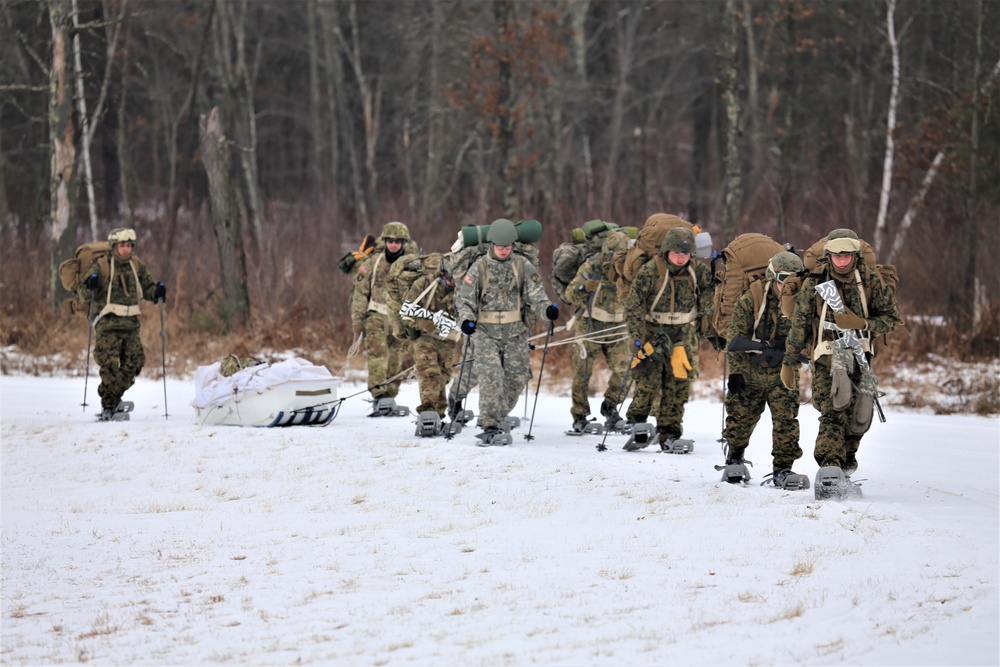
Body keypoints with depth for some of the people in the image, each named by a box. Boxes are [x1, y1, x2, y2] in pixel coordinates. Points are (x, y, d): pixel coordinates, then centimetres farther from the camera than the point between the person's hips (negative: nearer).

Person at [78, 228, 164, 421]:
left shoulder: (137, 266, 11)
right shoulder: (101, 266, -3)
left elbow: (147, 287, 20)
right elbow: (83, 292, -4)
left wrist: (157, 292, -1)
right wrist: (90, 286, -26)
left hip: (131, 324, 5)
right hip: (108, 324, -5)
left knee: (134, 363, 3)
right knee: (110, 365, -13)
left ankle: (114, 398, 21)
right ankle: (108, 407, -5)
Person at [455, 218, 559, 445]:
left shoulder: (523, 266, 4)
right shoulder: (479, 267, 1)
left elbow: (535, 295, 0)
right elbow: (464, 299, 1)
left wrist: (547, 309, -21)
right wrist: (467, 319, -18)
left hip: (515, 333, 3)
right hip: (486, 332, -3)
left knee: (516, 379, 5)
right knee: (491, 377, -17)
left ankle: (494, 420, 22)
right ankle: (489, 427, -16)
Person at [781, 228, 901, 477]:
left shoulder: (870, 279, 0)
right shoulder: (814, 282, -3)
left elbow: (891, 317, 4)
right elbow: (799, 324, 4)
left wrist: (862, 324, -15)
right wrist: (789, 363, 7)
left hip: (859, 356, 3)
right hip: (826, 357, -3)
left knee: (859, 417, 5)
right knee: (833, 412, -19)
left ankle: (847, 461, 27)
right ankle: (830, 465, -30)